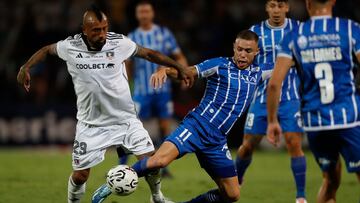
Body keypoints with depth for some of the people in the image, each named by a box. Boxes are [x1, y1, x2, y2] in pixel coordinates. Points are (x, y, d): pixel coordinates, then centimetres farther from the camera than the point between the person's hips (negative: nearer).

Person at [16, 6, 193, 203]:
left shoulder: (119, 42, -12)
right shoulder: (70, 47, -11)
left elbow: (148, 53, 2)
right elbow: (47, 50, 10)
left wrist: (178, 67, 1)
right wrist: (26, 67, -1)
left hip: (125, 118, 0)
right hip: (91, 125, 0)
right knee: (80, 175, -1)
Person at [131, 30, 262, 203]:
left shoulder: (256, 73, 12)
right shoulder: (219, 65, -4)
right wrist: (164, 70, -34)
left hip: (217, 141, 6)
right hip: (197, 126, -6)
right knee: (159, 161, -28)